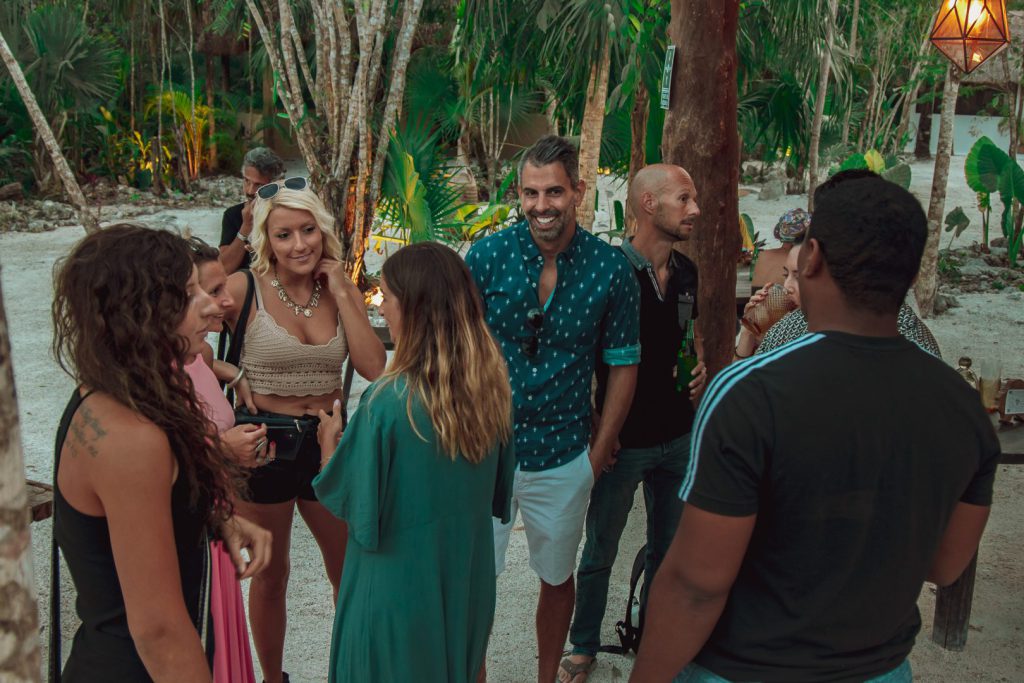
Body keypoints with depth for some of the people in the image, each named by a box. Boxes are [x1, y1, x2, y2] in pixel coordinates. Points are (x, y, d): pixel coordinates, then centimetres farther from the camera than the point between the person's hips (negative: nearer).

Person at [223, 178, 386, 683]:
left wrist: (340, 292, -14)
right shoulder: (244, 289, -13)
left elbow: (373, 367, -13)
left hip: (328, 441, 3)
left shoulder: (342, 292, -2)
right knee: (270, 576, 17)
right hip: (264, 443, -3)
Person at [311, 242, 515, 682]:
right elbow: (498, 490, 4)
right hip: (468, 582, 5)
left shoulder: (388, 403, -27)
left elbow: (345, 499, -13)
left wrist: (330, 443, 5)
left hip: (399, 590, -5)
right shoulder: (493, 386, -9)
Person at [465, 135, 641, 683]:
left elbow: (622, 365, 2)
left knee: (557, 578, 18)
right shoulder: (486, 256, -7)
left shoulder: (611, 269, -7)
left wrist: (599, 453, 1)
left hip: (563, 457, 1)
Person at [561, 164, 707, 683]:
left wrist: (700, 366, -1)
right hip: (623, 443, -6)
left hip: (678, 439, 6)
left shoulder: (686, 272, 3)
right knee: (599, 552, 11)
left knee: (669, 547, 19)